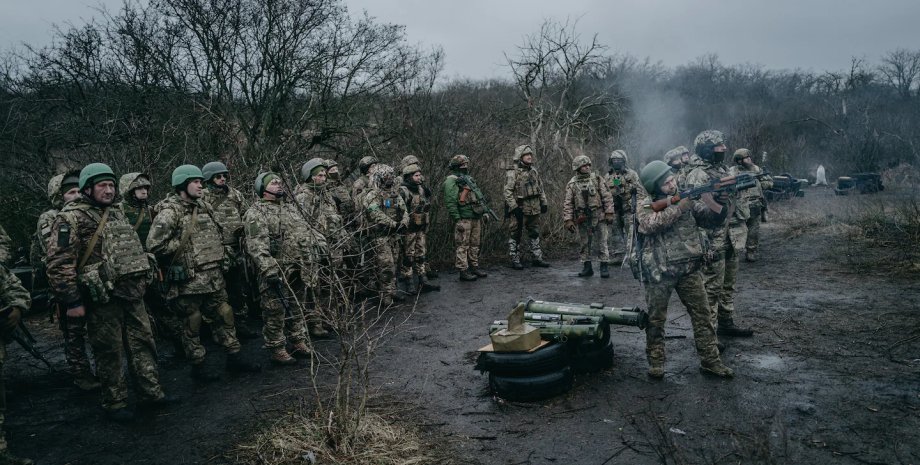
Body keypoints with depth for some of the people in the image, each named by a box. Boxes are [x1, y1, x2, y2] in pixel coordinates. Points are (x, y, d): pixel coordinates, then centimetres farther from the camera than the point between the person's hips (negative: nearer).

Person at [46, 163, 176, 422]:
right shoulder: (71, 218, -10)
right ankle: (114, 404, 17)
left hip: (132, 293, 7)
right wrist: (72, 302, -17)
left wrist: (143, 280, 22)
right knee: (110, 352, 3)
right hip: (103, 298, -7)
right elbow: (60, 264, -15)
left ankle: (151, 393, 22)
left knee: (143, 343, 12)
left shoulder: (117, 214, 15)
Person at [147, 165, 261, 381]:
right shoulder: (170, 212, -12)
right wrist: (183, 247, -11)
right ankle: (198, 366, 19)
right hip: (189, 279, -7)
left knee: (224, 315, 12)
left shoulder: (204, 207, 12)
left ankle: (234, 358, 22)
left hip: (214, 276, 7)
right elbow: (154, 245, -20)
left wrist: (222, 257, 14)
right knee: (192, 323, 6)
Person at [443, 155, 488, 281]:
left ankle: (474, 267, 23)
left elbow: (479, 197, 23)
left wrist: (484, 212, 17)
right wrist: (457, 220, -20)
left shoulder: (469, 179, 18)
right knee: (463, 246, -4)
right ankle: (463, 271, 0)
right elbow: (450, 202, -16)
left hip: (476, 218, 8)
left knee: (475, 245, 13)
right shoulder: (451, 181, -9)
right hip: (464, 219, -8)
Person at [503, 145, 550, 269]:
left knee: (535, 234, 13)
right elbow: (507, 191, -15)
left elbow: (541, 188, 20)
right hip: (519, 209, -7)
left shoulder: (534, 171, 13)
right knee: (516, 235, 0)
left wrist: (543, 203, 13)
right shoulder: (512, 172, -10)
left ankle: (537, 258, 21)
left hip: (534, 208, 7)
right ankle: (515, 260, 7)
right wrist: (514, 207, -21)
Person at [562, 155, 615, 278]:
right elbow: (568, 204, 2)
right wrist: (568, 220, -6)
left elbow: (607, 197, 0)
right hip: (581, 219, 1)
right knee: (584, 244, 8)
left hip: (598, 217, -1)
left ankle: (604, 267, 9)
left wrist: (609, 213, -6)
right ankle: (587, 267, 18)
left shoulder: (597, 179, 1)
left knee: (601, 243, 1)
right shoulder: (572, 184, 3)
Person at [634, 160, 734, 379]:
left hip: (689, 269, 4)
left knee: (702, 315, 6)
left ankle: (710, 361, 16)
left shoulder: (687, 198, 6)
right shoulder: (647, 205, -5)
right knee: (656, 319, 6)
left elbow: (717, 215, -1)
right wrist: (678, 207, -25)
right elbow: (651, 224, -26)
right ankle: (656, 361, 20)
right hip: (659, 272, -3)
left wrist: (710, 201, -22)